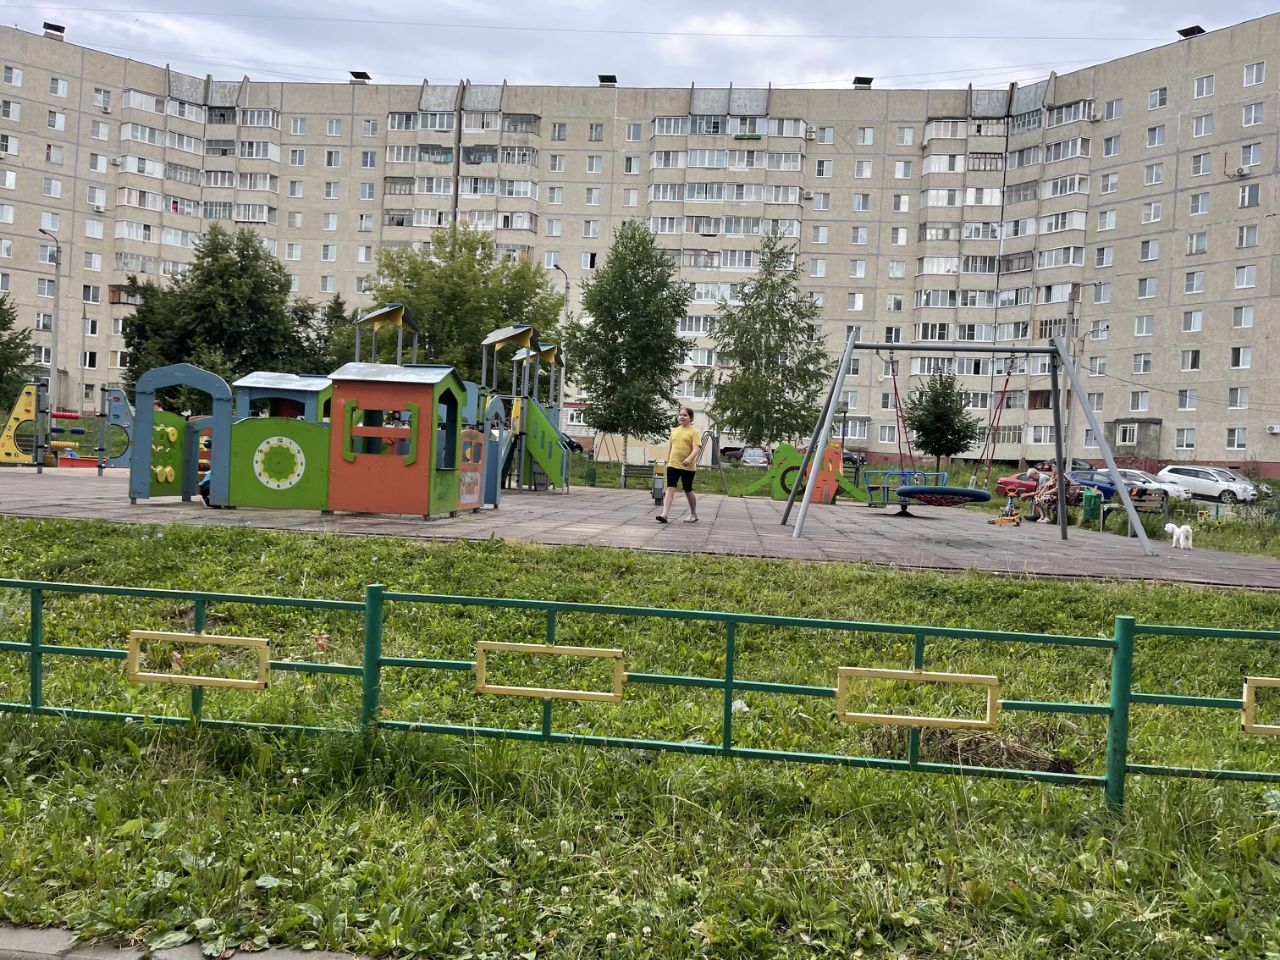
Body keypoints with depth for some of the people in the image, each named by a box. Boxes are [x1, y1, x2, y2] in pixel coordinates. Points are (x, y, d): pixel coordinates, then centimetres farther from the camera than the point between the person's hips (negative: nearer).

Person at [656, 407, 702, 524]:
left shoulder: (694, 432, -5)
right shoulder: (674, 431, 11)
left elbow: (696, 448, -16)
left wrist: (689, 458, -32)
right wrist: (668, 461, 18)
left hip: (687, 466, -4)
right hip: (673, 465, 4)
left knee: (688, 490, 8)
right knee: (670, 488, -10)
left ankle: (693, 515, 26)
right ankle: (665, 514, -18)